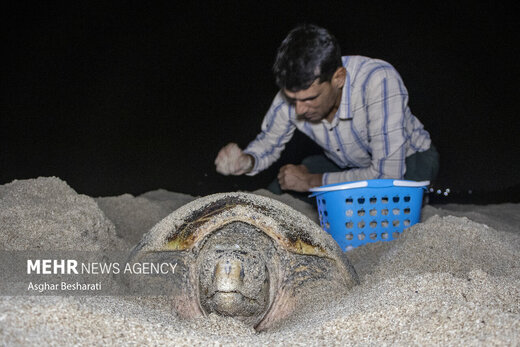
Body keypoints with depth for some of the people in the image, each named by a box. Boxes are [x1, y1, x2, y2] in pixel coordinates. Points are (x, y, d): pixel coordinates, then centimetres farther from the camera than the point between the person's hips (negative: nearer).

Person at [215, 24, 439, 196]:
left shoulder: (378, 80, -40)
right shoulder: (294, 92, -24)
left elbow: (388, 174, -41)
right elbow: (269, 142, -3)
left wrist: (312, 181, -31)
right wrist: (247, 161, -28)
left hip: (408, 159, -4)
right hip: (346, 165, 5)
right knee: (276, 194, -11)